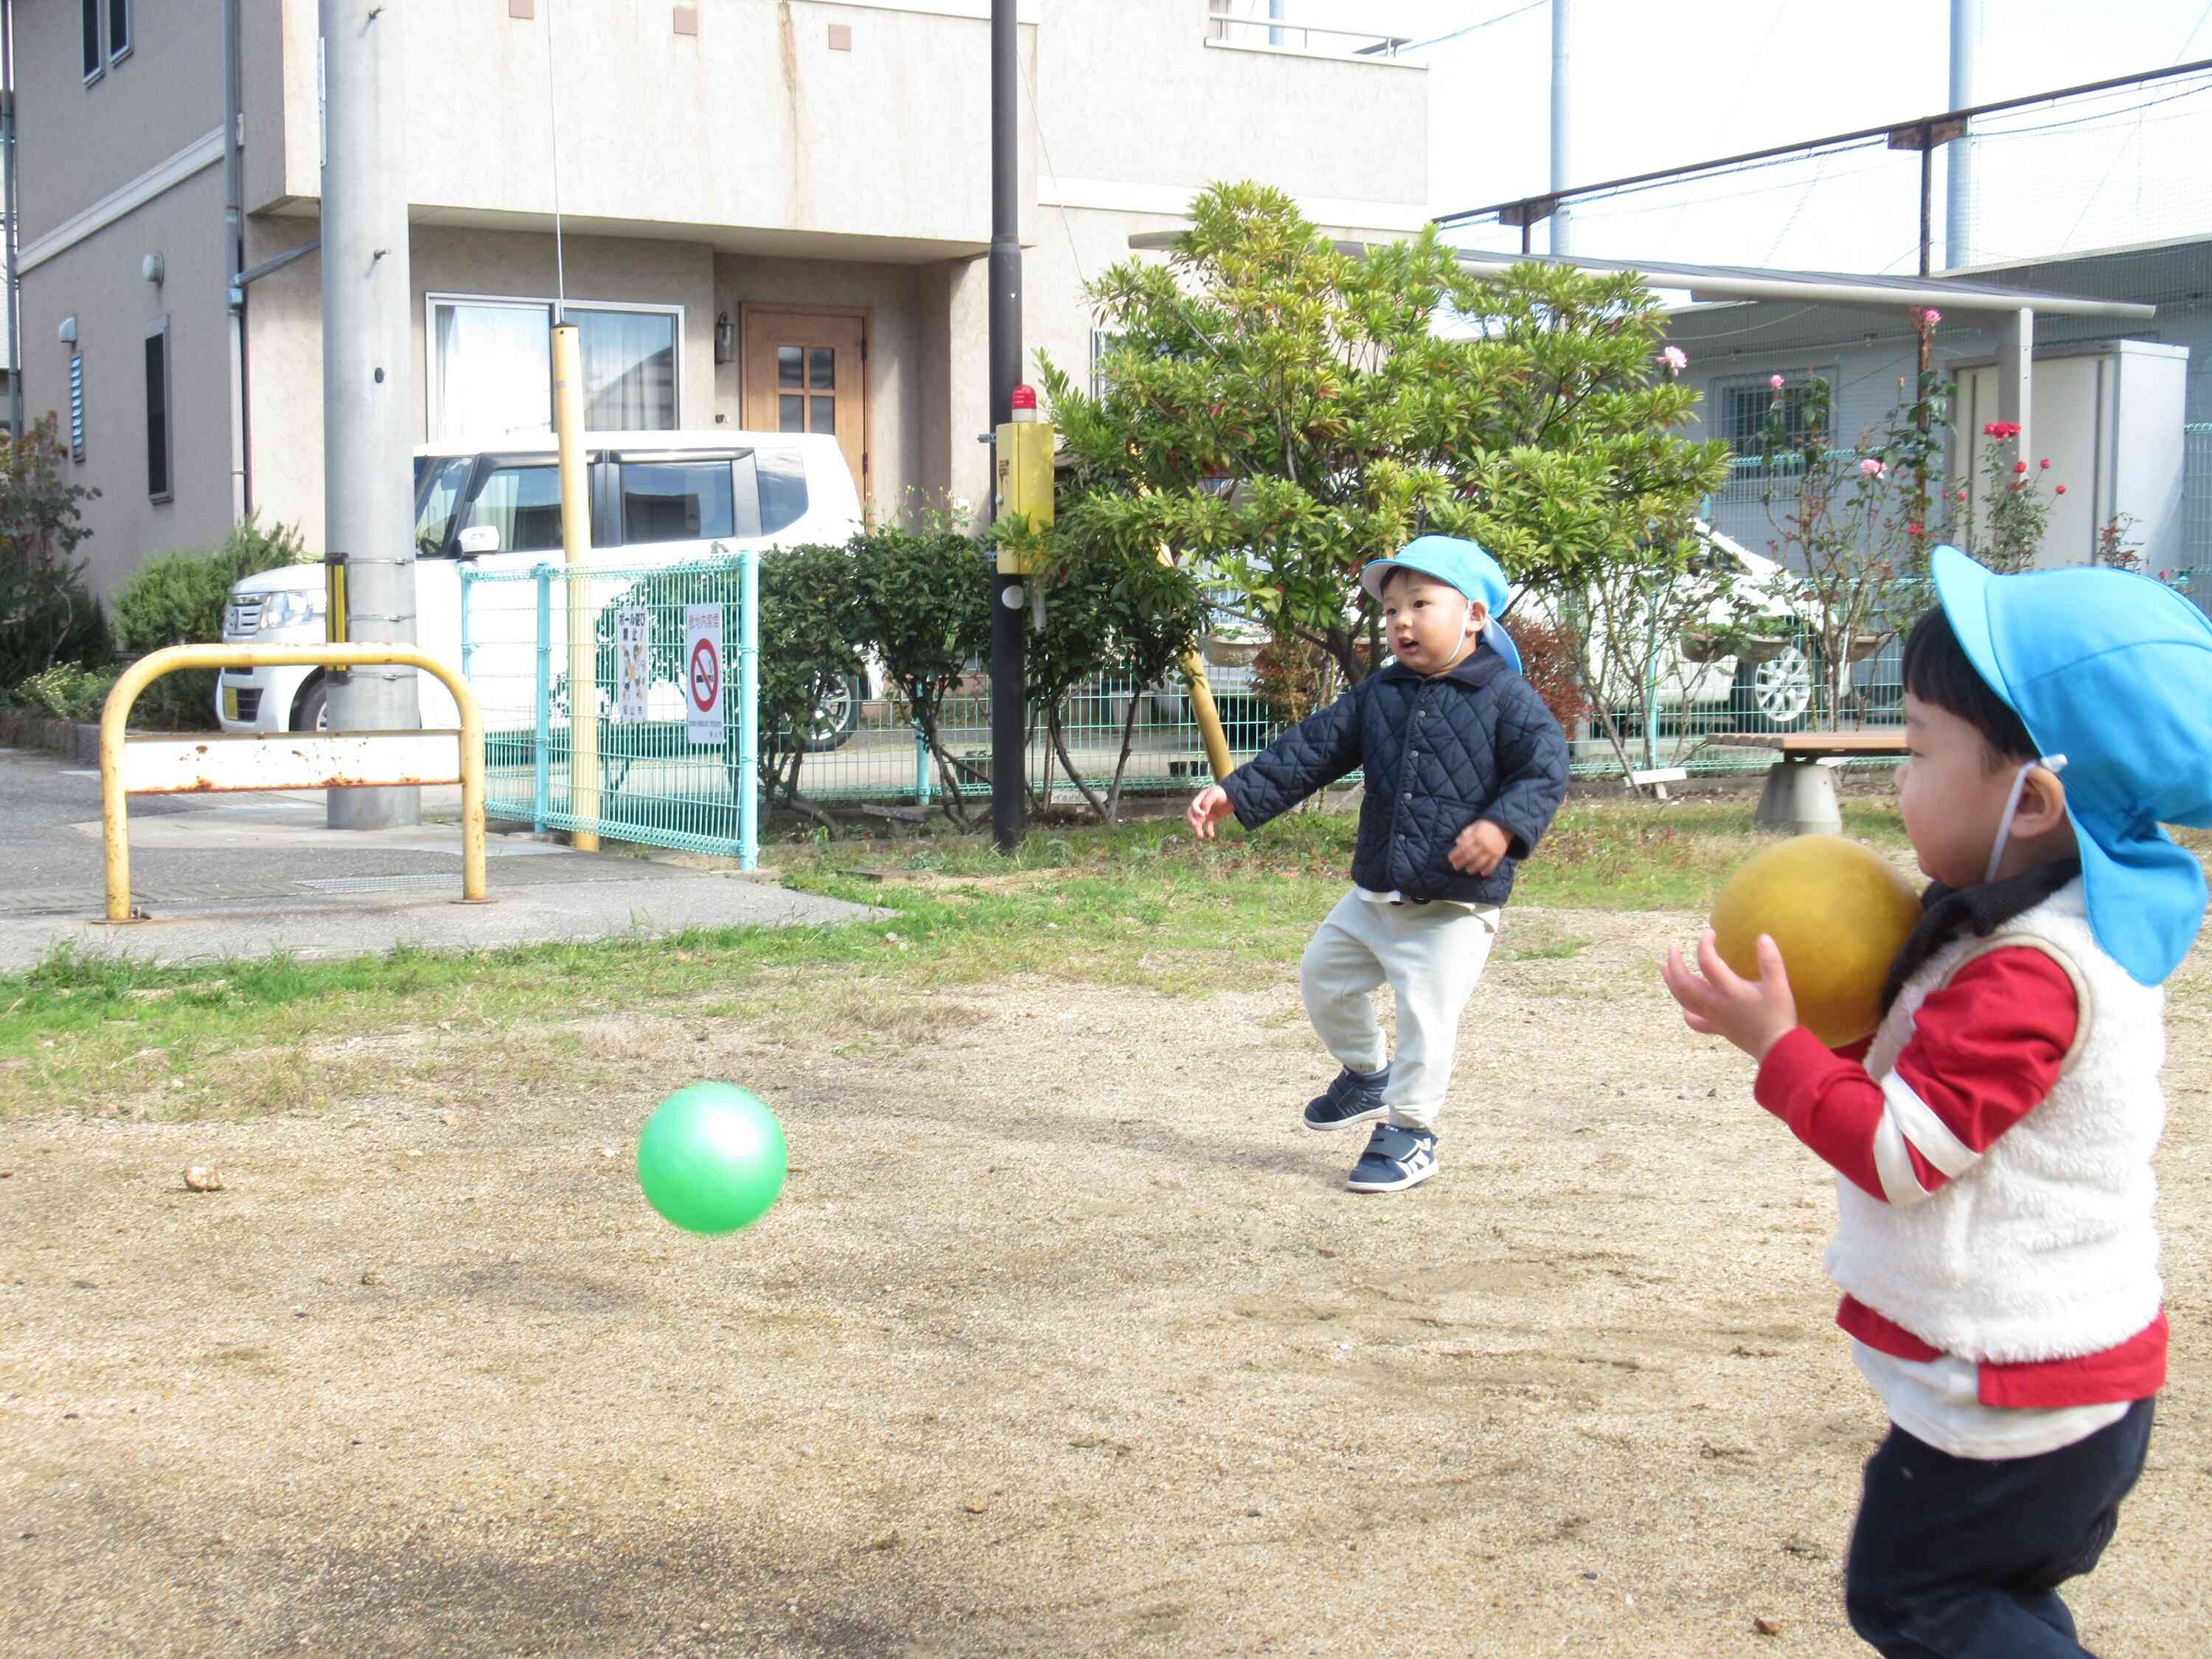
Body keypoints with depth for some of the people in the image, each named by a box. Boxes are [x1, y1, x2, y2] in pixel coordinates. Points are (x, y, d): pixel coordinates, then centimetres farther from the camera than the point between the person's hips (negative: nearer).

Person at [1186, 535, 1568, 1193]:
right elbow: (1311, 750, 7)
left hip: (1455, 905, -7)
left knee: (1427, 1014, -6)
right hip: (1376, 893, 7)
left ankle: (1409, 1131, 11)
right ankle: (1368, 1073, 40)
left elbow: (1546, 768, -15)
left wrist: (1505, 824, -32)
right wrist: (1235, 793, -1)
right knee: (1323, 974, 17)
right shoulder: (1377, 695, 8)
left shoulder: (1505, 696, -9)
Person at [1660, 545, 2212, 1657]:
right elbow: (1941, 1071, 16)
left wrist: (1775, 1041, -19)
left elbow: (1902, 1152, -25)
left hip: (2017, 1390, -10)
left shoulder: (2025, 977, -28)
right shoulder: (2083, 930, 5)